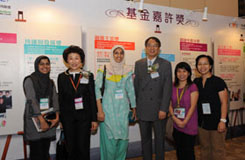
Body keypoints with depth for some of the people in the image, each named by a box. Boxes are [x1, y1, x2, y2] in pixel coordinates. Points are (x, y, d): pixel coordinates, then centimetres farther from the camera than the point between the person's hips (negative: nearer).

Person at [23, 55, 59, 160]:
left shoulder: (50, 82, 13)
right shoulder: (30, 80, -3)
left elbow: (55, 99, 4)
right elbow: (31, 101, -13)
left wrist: (57, 117, -11)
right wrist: (42, 120, -20)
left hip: (49, 120, 5)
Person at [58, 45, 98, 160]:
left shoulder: (88, 76, 1)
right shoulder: (62, 77, 5)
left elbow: (92, 98, 1)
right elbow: (60, 99, 7)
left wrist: (94, 119, -2)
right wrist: (60, 119, 5)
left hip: (84, 117, -1)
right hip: (68, 117, 2)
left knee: (83, 148, 2)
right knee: (71, 149, 10)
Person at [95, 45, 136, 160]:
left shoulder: (128, 71, 8)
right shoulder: (103, 70, -2)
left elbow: (131, 90, 11)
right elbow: (97, 90, -7)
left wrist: (134, 108, 11)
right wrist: (100, 111, -12)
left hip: (123, 109, 3)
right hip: (108, 109, -3)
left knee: (123, 138, 6)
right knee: (109, 139, 0)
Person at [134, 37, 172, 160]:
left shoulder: (166, 64, -1)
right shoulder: (138, 64, 7)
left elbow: (167, 88, -7)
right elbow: (136, 86, 8)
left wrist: (163, 109, -13)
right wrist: (135, 106, 5)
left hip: (159, 109, -2)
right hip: (142, 109, 3)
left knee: (159, 139, 11)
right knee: (145, 139, 15)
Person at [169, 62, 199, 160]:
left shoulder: (192, 87, -6)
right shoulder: (173, 87, 6)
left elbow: (193, 106, -11)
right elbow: (170, 104, 4)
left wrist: (184, 122, -14)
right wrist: (175, 118, -9)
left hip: (189, 125, -4)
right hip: (176, 125, 4)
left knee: (188, 152, 6)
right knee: (179, 151, 15)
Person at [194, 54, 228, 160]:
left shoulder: (218, 82, -8)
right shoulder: (196, 82, 7)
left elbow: (224, 103, -10)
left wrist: (223, 120, -16)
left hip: (216, 122, -5)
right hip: (202, 122, 5)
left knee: (217, 151, 4)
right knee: (204, 149, 16)